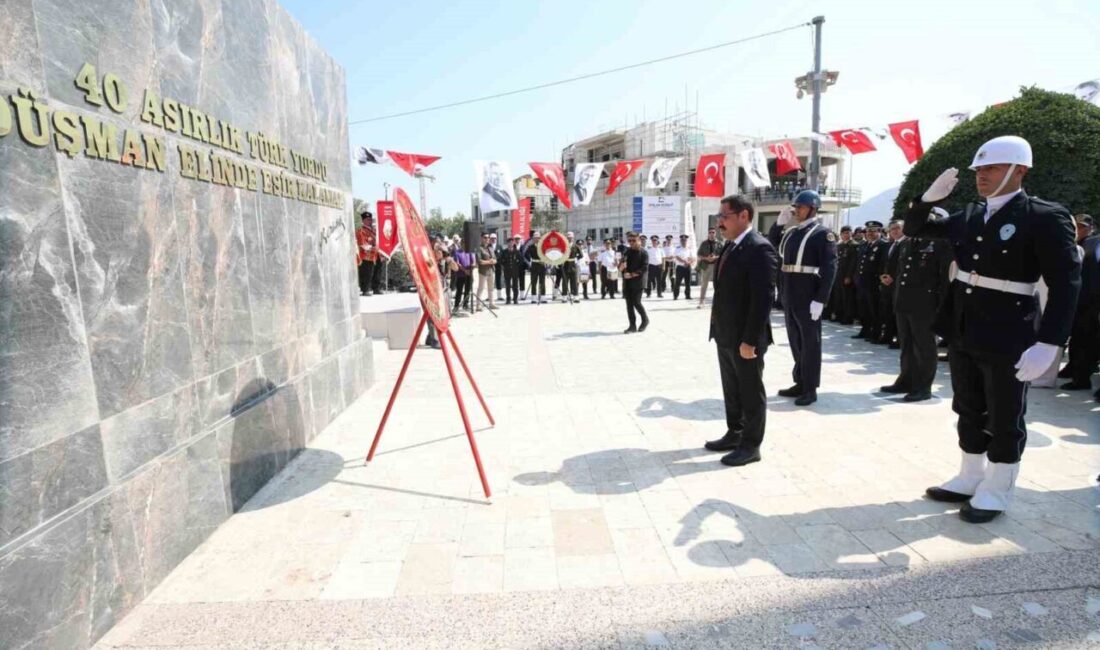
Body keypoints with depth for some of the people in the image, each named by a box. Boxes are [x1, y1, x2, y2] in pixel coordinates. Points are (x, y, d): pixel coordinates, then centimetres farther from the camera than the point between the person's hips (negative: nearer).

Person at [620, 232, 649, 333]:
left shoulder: (643, 253, -3)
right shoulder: (627, 252, 12)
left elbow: (643, 268, -11)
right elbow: (620, 267, 11)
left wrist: (632, 274, -18)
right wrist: (621, 266, -13)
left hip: (638, 281, -5)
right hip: (627, 281, 5)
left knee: (636, 302, -9)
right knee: (629, 303, 4)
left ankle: (645, 320, 15)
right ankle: (632, 326, 11)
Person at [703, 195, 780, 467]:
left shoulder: (760, 249, -17)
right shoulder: (729, 246, 11)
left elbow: (763, 299, -22)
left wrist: (750, 340, -23)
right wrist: (718, 328, 13)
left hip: (745, 338, -9)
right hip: (725, 335, 9)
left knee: (751, 392, 6)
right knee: (731, 390, 19)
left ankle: (751, 445, 20)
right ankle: (734, 434, 34)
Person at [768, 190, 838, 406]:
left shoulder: (822, 233, -8)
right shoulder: (792, 232, 13)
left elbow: (829, 268, -14)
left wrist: (820, 299, -21)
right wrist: (779, 223, 9)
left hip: (808, 297, -7)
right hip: (790, 296, 7)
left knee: (810, 342, 2)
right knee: (795, 341, 14)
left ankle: (810, 389, 11)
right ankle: (800, 382, 26)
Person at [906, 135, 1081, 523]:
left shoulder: (1045, 218, -10)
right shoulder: (969, 216, 7)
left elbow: (1066, 284, -15)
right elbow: (914, 229, 17)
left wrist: (1049, 343, -23)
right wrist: (931, 196, -2)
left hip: (1008, 339, -6)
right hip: (963, 333, 6)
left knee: (1003, 419, 8)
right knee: (969, 411, 16)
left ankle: (996, 492, 23)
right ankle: (970, 479, 31)